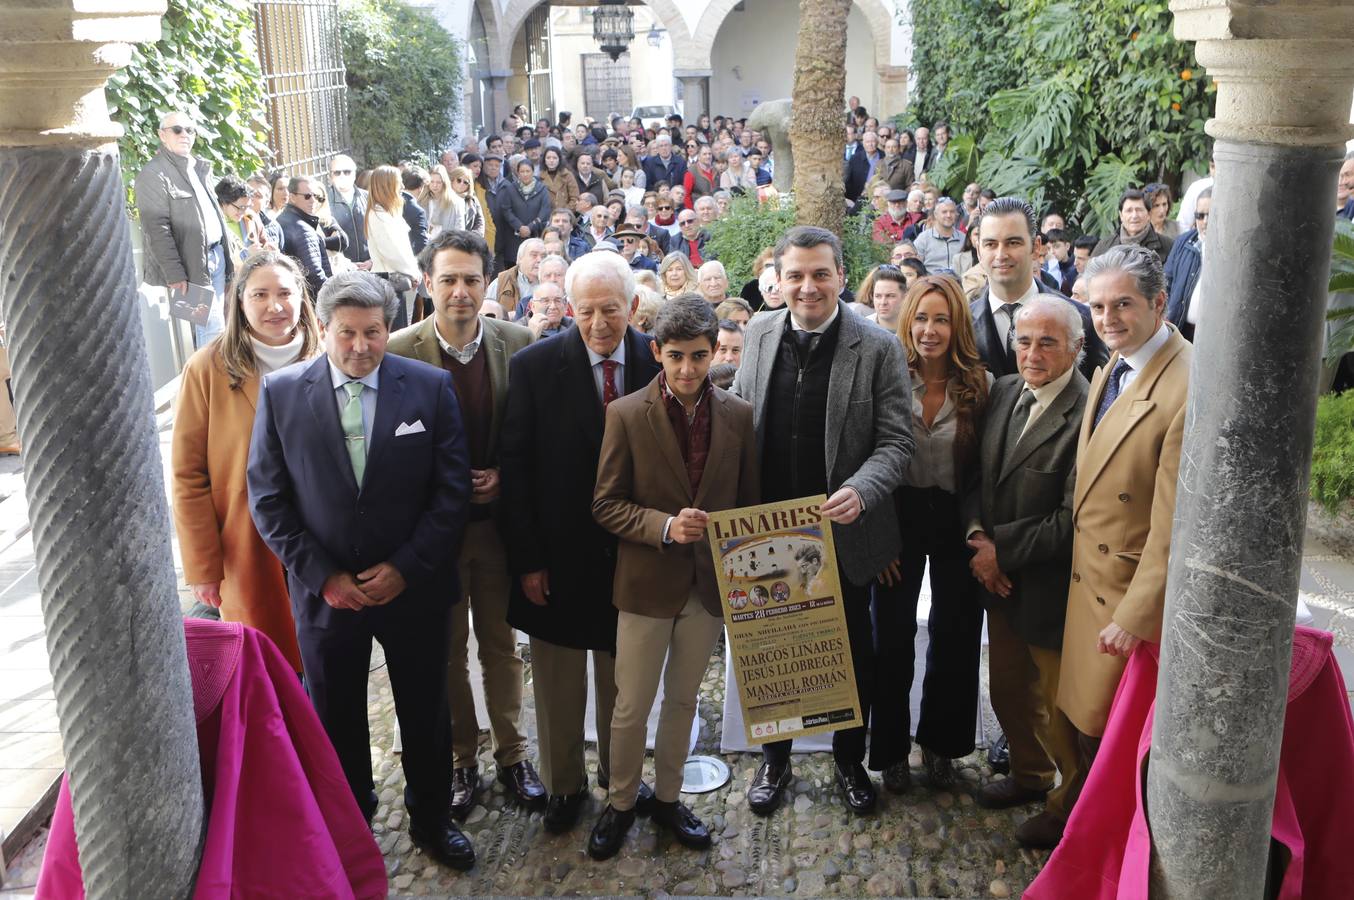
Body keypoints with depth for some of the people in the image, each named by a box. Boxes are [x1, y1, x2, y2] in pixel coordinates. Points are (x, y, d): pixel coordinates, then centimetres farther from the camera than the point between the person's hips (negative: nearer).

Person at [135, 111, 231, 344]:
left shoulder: (200, 168, 18)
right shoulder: (153, 174, -9)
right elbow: (157, 230, -15)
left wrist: (227, 255, 15)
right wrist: (175, 274, -20)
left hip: (217, 256, 8)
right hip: (194, 264, -8)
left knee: (218, 326, 10)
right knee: (211, 329, -8)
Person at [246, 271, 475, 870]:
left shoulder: (430, 387, -8)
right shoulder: (280, 392, -6)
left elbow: (452, 489, -7)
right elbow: (268, 498, -4)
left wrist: (406, 567, -13)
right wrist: (321, 575, -11)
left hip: (413, 589, 0)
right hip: (325, 591, 1)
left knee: (426, 713, 16)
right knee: (335, 720, 17)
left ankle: (430, 818, 38)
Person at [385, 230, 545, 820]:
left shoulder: (516, 343, -4)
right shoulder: (398, 351, -12)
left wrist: (505, 477, -10)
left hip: (499, 518, 2)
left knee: (500, 643, 16)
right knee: (446, 649, 13)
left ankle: (511, 754, 33)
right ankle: (460, 760, 31)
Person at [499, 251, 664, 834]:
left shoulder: (659, 363, -6)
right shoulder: (534, 366, -10)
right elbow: (515, 467, -8)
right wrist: (526, 559, -9)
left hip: (633, 554, 1)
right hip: (560, 556, -1)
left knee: (622, 679, 18)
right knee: (557, 684, 15)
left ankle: (619, 776, 40)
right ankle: (563, 783, 36)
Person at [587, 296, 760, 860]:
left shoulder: (739, 416, -2)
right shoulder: (627, 415, -9)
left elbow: (749, 503, 5)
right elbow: (605, 503, -8)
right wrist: (666, 527, -23)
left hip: (711, 583, 3)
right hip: (647, 583, -2)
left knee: (682, 700, 18)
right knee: (631, 707, 8)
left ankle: (667, 797, 37)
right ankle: (620, 802, 31)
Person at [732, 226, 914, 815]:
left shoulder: (878, 349, -11)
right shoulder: (759, 335, 0)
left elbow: (895, 441, -10)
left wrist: (860, 490, -29)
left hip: (843, 530, -2)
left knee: (852, 652, 15)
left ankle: (850, 760, 37)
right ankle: (774, 760, 36)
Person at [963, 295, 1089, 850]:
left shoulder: (1087, 414, -24)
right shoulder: (1004, 392, 2)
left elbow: (1072, 520, -23)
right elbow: (978, 474, 9)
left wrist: (1002, 551, -15)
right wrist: (977, 535, -8)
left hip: (1053, 590, -7)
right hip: (1001, 580, 8)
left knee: (1058, 707, 11)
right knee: (1008, 692, 25)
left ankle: (1072, 803, 35)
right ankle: (1029, 774, 49)